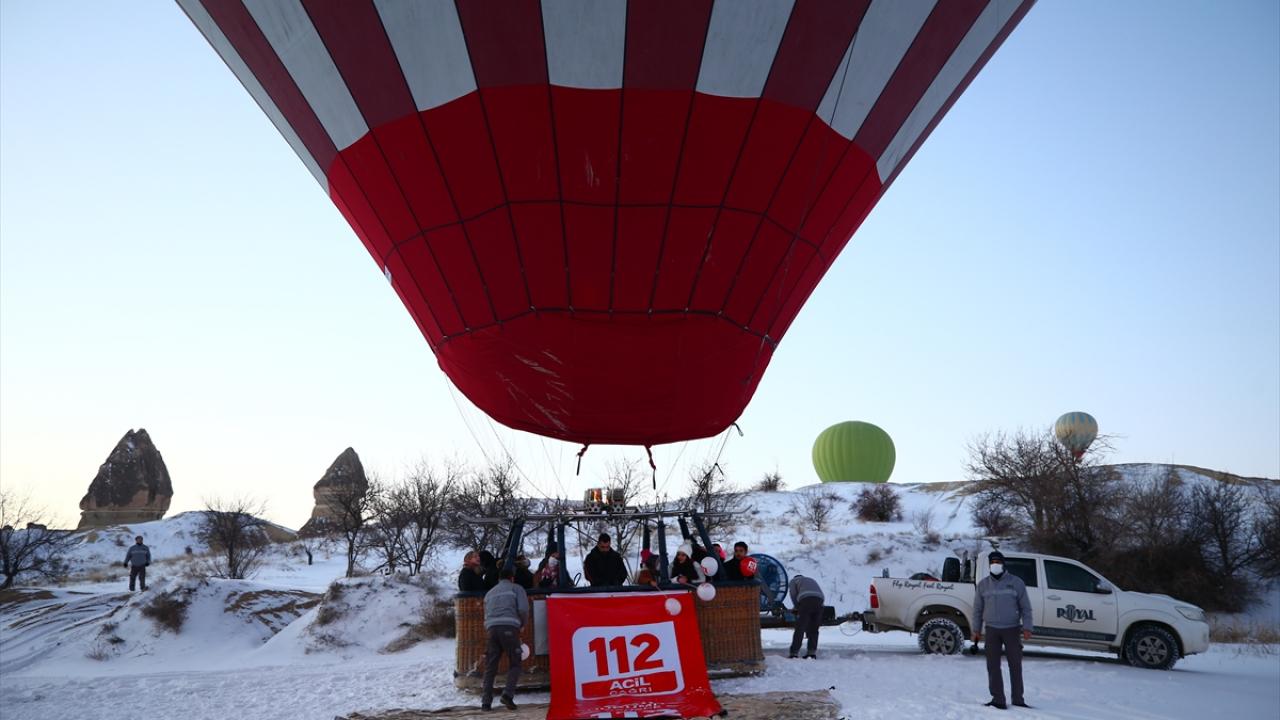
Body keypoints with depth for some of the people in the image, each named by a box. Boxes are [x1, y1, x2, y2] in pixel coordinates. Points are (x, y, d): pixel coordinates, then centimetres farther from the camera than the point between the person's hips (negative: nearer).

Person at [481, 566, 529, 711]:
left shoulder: (489, 593, 30)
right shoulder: (516, 588, 15)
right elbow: (523, 609, 1)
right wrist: (522, 624, 17)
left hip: (492, 628, 4)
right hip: (509, 628, -4)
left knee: (490, 667, 8)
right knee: (514, 664, 5)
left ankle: (486, 701, 3)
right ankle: (508, 694, -14)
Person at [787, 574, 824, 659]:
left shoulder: (794, 580, 28)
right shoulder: (812, 580, 41)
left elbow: (793, 595, 12)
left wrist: (797, 607, 24)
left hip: (806, 600, -4)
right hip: (819, 600, 4)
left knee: (800, 629, -3)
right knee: (814, 629, 11)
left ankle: (794, 653, -7)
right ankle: (812, 652, 5)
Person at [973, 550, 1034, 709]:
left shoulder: (1016, 582, 1)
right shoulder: (983, 584, 7)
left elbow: (1025, 607, 3)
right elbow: (978, 609, 13)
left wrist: (1027, 627, -6)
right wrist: (976, 630, 10)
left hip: (1012, 629, -2)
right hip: (992, 630, 2)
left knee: (1015, 665, 3)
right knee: (993, 666, 0)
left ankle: (1018, 699, 12)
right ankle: (998, 699, 6)